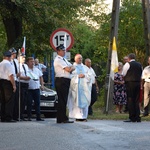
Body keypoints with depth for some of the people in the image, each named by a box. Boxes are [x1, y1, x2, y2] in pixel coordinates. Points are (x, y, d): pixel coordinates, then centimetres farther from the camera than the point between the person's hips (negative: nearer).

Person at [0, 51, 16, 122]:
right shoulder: (8, 64, -12)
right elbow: (11, 76, -17)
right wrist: (14, 85, -15)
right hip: (7, 82, -8)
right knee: (9, 101, -6)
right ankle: (8, 118, -10)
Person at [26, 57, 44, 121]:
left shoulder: (37, 70, 15)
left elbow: (41, 77, 22)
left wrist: (42, 85, 14)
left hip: (36, 89, 5)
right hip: (29, 89, -5)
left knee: (37, 103, 4)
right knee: (29, 103, -3)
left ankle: (38, 117, 6)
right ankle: (29, 117, 3)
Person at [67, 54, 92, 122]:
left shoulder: (85, 67, 20)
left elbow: (89, 75, 12)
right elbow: (71, 76, -2)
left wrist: (84, 75, -7)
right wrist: (78, 76, -14)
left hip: (84, 86, 3)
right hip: (76, 86, -3)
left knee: (84, 101, -4)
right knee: (76, 101, -10)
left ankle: (84, 116, -3)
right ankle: (77, 117, -10)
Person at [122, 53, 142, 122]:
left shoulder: (128, 64, -5)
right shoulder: (139, 65, 11)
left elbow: (123, 74, -2)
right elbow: (141, 75, 15)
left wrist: (125, 80, 15)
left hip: (130, 83, -5)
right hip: (138, 83, 5)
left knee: (130, 101, -3)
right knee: (136, 101, 8)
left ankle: (132, 118, -5)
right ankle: (137, 118, 6)